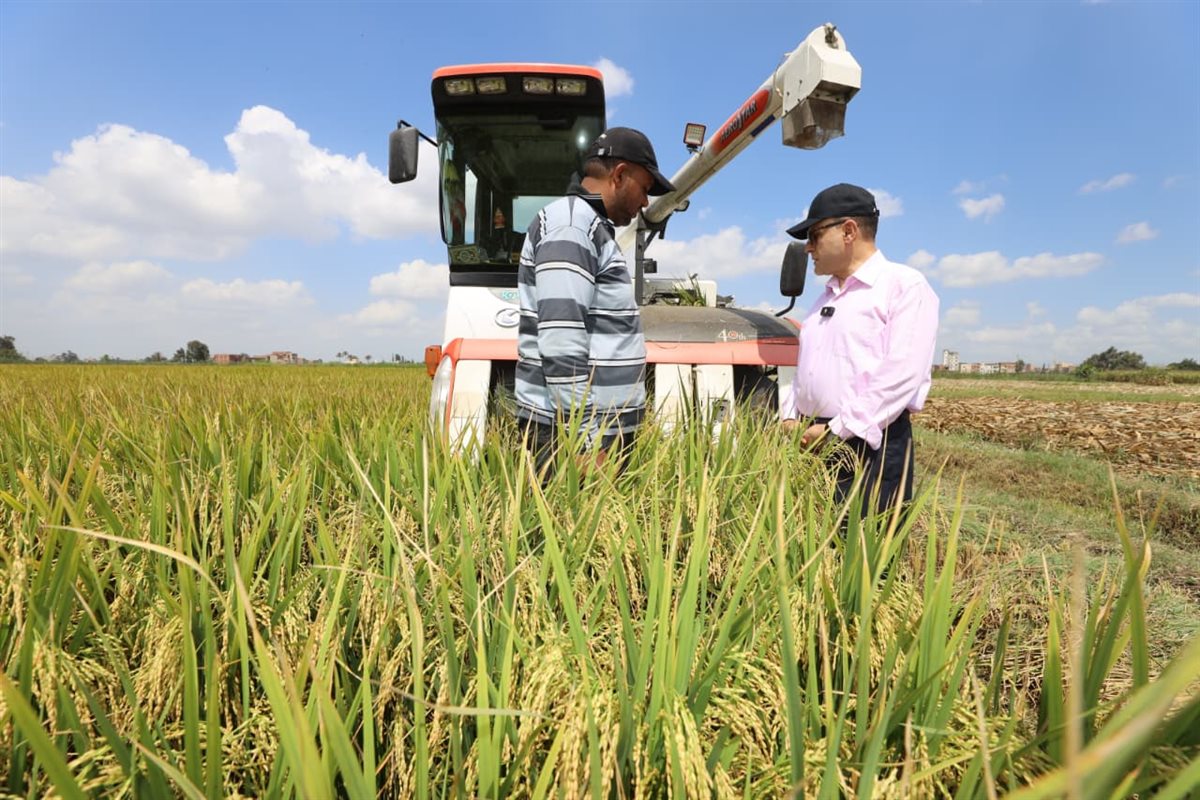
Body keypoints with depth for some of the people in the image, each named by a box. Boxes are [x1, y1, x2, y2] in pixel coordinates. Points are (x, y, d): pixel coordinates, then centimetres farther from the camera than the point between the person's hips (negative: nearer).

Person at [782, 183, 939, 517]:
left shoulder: (905, 285, -4)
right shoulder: (826, 297, 21)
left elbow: (902, 374, -16)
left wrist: (837, 431, -17)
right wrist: (791, 419, 7)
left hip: (870, 446, -7)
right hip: (812, 443, 7)